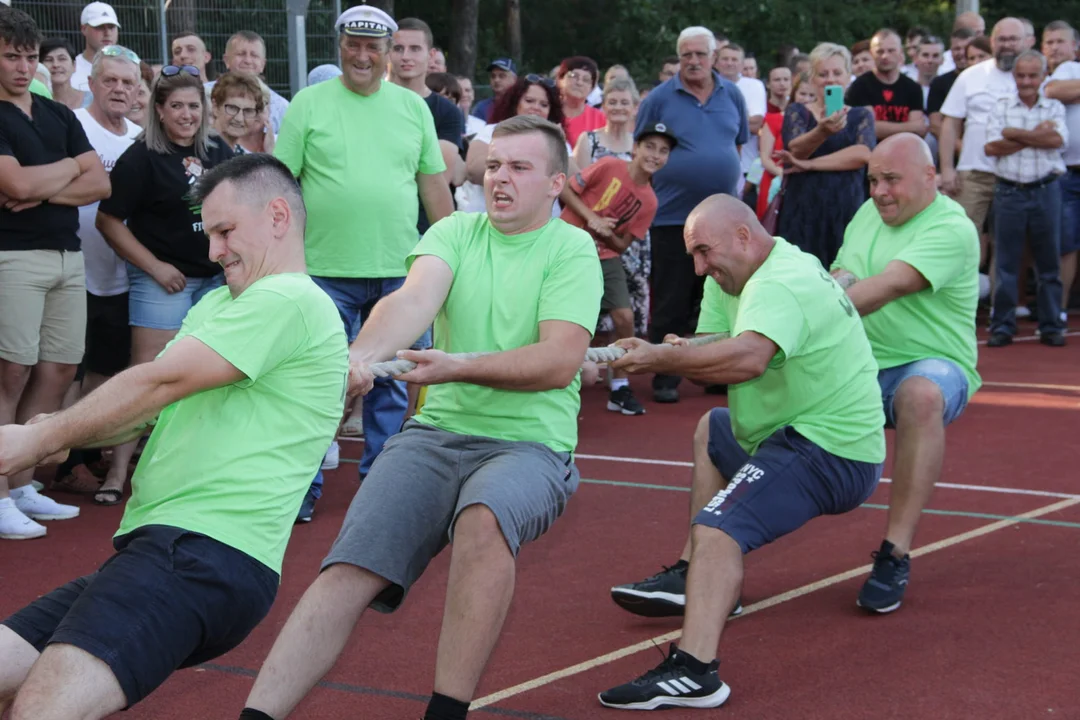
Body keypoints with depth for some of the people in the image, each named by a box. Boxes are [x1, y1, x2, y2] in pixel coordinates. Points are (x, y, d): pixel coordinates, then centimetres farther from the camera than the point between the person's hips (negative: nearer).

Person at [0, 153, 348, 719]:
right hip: (150, 550, 11)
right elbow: (143, 412, 19)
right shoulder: (216, 306, 27)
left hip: (208, 557, -10)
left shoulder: (289, 301, -6)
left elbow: (160, 383, -9)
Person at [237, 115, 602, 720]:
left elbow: (560, 361, -13)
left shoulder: (571, 250, 0)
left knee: (484, 517, -37)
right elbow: (415, 300, -10)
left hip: (530, 444, -3)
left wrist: (459, 368, -25)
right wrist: (360, 357, -31)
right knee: (348, 574, -16)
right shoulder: (456, 232, 10)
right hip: (435, 433, 4)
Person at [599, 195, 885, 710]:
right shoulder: (733, 279, 14)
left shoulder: (779, 285, -20)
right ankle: (697, 576, 28)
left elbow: (747, 359, -38)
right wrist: (683, 356, -15)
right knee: (711, 431, 35)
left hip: (825, 454, -12)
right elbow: (718, 360, 7)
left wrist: (661, 358, -28)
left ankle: (693, 671, -45)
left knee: (716, 529, -29)